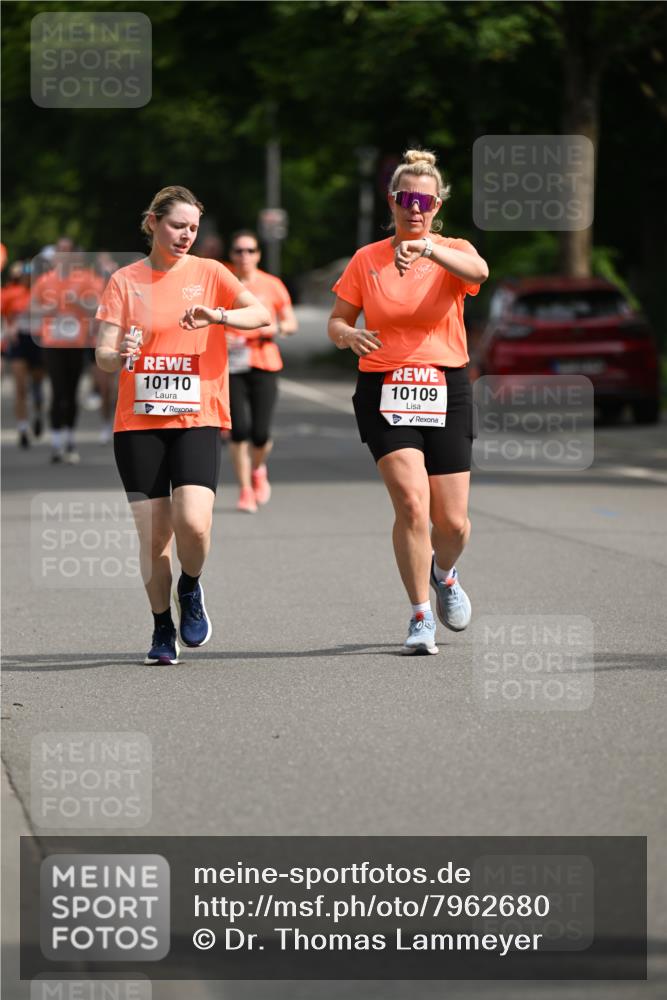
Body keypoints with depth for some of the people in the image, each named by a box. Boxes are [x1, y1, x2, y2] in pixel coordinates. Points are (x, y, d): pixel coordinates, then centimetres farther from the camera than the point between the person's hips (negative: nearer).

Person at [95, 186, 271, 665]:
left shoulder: (209, 273, 6)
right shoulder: (125, 281, 7)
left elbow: (262, 314, -8)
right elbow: (104, 352, 0)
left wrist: (220, 316, -27)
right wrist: (117, 355, -23)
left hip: (197, 419, -1)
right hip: (138, 422, 1)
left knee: (193, 523, -20)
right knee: (153, 534, -2)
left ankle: (190, 589, 11)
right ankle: (163, 630, 16)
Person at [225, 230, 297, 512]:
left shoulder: (272, 285, 5)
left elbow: (291, 324, 11)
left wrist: (276, 328, -10)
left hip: (264, 364, 0)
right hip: (231, 364, 0)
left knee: (260, 434, -6)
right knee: (239, 430, -13)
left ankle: (258, 469, 29)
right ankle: (245, 490, 0)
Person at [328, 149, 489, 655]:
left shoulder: (453, 252, 1)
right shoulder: (367, 260, 6)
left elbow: (478, 271, -23)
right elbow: (336, 321, 10)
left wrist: (428, 249, -41)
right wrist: (348, 335, -15)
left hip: (445, 391, 0)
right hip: (383, 393, 0)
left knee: (452, 521, 0)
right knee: (412, 502, -18)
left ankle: (444, 573, 37)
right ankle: (421, 618, -5)